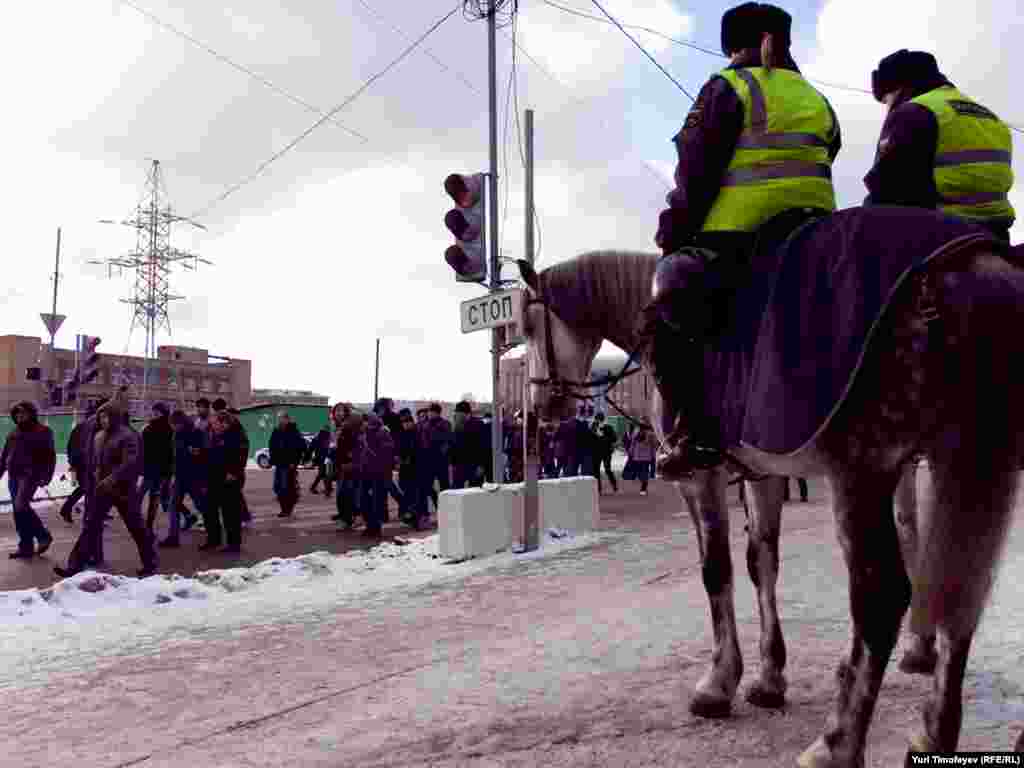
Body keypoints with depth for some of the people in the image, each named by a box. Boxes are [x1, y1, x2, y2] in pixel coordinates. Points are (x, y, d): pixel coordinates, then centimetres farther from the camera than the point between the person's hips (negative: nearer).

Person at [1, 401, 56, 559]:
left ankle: (43, 535, -1)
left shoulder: (43, 431, -3)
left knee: (21, 506, -20)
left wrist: (46, 477, -15)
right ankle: (26, 547, 14)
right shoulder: (14, 433, 16)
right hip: (13, 475, 7)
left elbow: (50, 456, -7)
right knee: (18, 512, 6)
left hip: (29, 474, -7)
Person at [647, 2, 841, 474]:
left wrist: (674, 232, 2)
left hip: (735, 237, -8)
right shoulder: (817, 100, 21)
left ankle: (696, 437, -19)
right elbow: (819, 169, 21)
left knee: (666, 321, -7)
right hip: (811, 235, 8)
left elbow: (697, 174, -5)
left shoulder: (727, 87, 1)